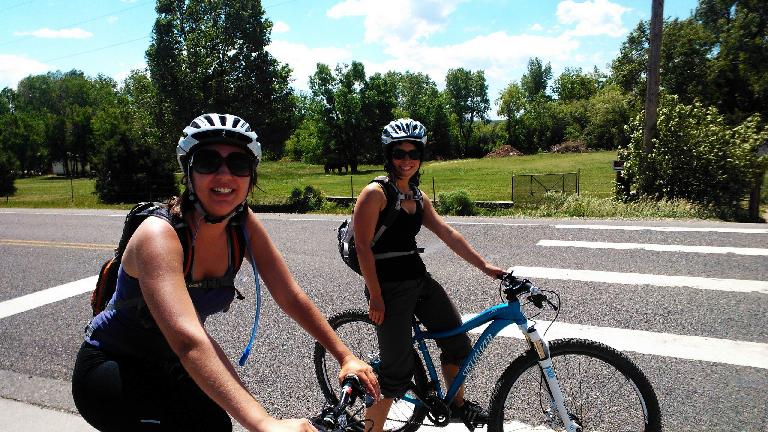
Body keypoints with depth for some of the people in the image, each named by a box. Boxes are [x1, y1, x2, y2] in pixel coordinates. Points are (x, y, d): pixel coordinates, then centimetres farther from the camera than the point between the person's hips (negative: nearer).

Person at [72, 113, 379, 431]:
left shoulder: (243, 225, -12)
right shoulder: (159, 235, -31)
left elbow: (292, 298, -8)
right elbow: (188, 340, -45)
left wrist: (345, 357, -14)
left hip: (165, 367, 6)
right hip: (110, 371, -6)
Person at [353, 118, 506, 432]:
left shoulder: (418, 196, 11)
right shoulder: (376, 193, -12)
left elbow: (448, 234, 9)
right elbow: (363, 247, -16)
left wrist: (485, 266, 5)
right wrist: (375, 297, -17)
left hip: (419, 279, 8)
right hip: (389, 287, -8)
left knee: (458, 343, 16)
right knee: (398, 372, -5)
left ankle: (458, 405, 40)